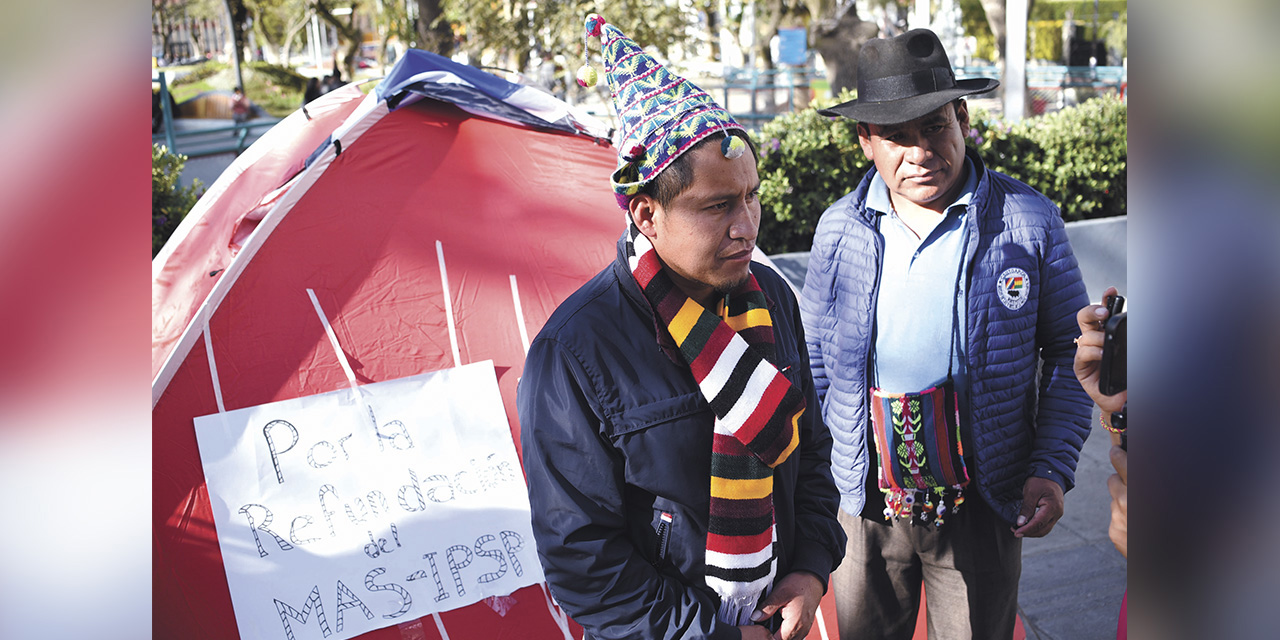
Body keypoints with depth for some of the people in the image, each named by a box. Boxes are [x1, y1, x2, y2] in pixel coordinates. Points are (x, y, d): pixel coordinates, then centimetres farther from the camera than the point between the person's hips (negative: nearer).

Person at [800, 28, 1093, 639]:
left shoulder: (1029, 222, -9)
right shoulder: (838, 228, -3)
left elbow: (1071, 353, -1)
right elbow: (814, 356, 8)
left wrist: (1052, 470, -10)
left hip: (982, 505, -2)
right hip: (865, 500, 2)